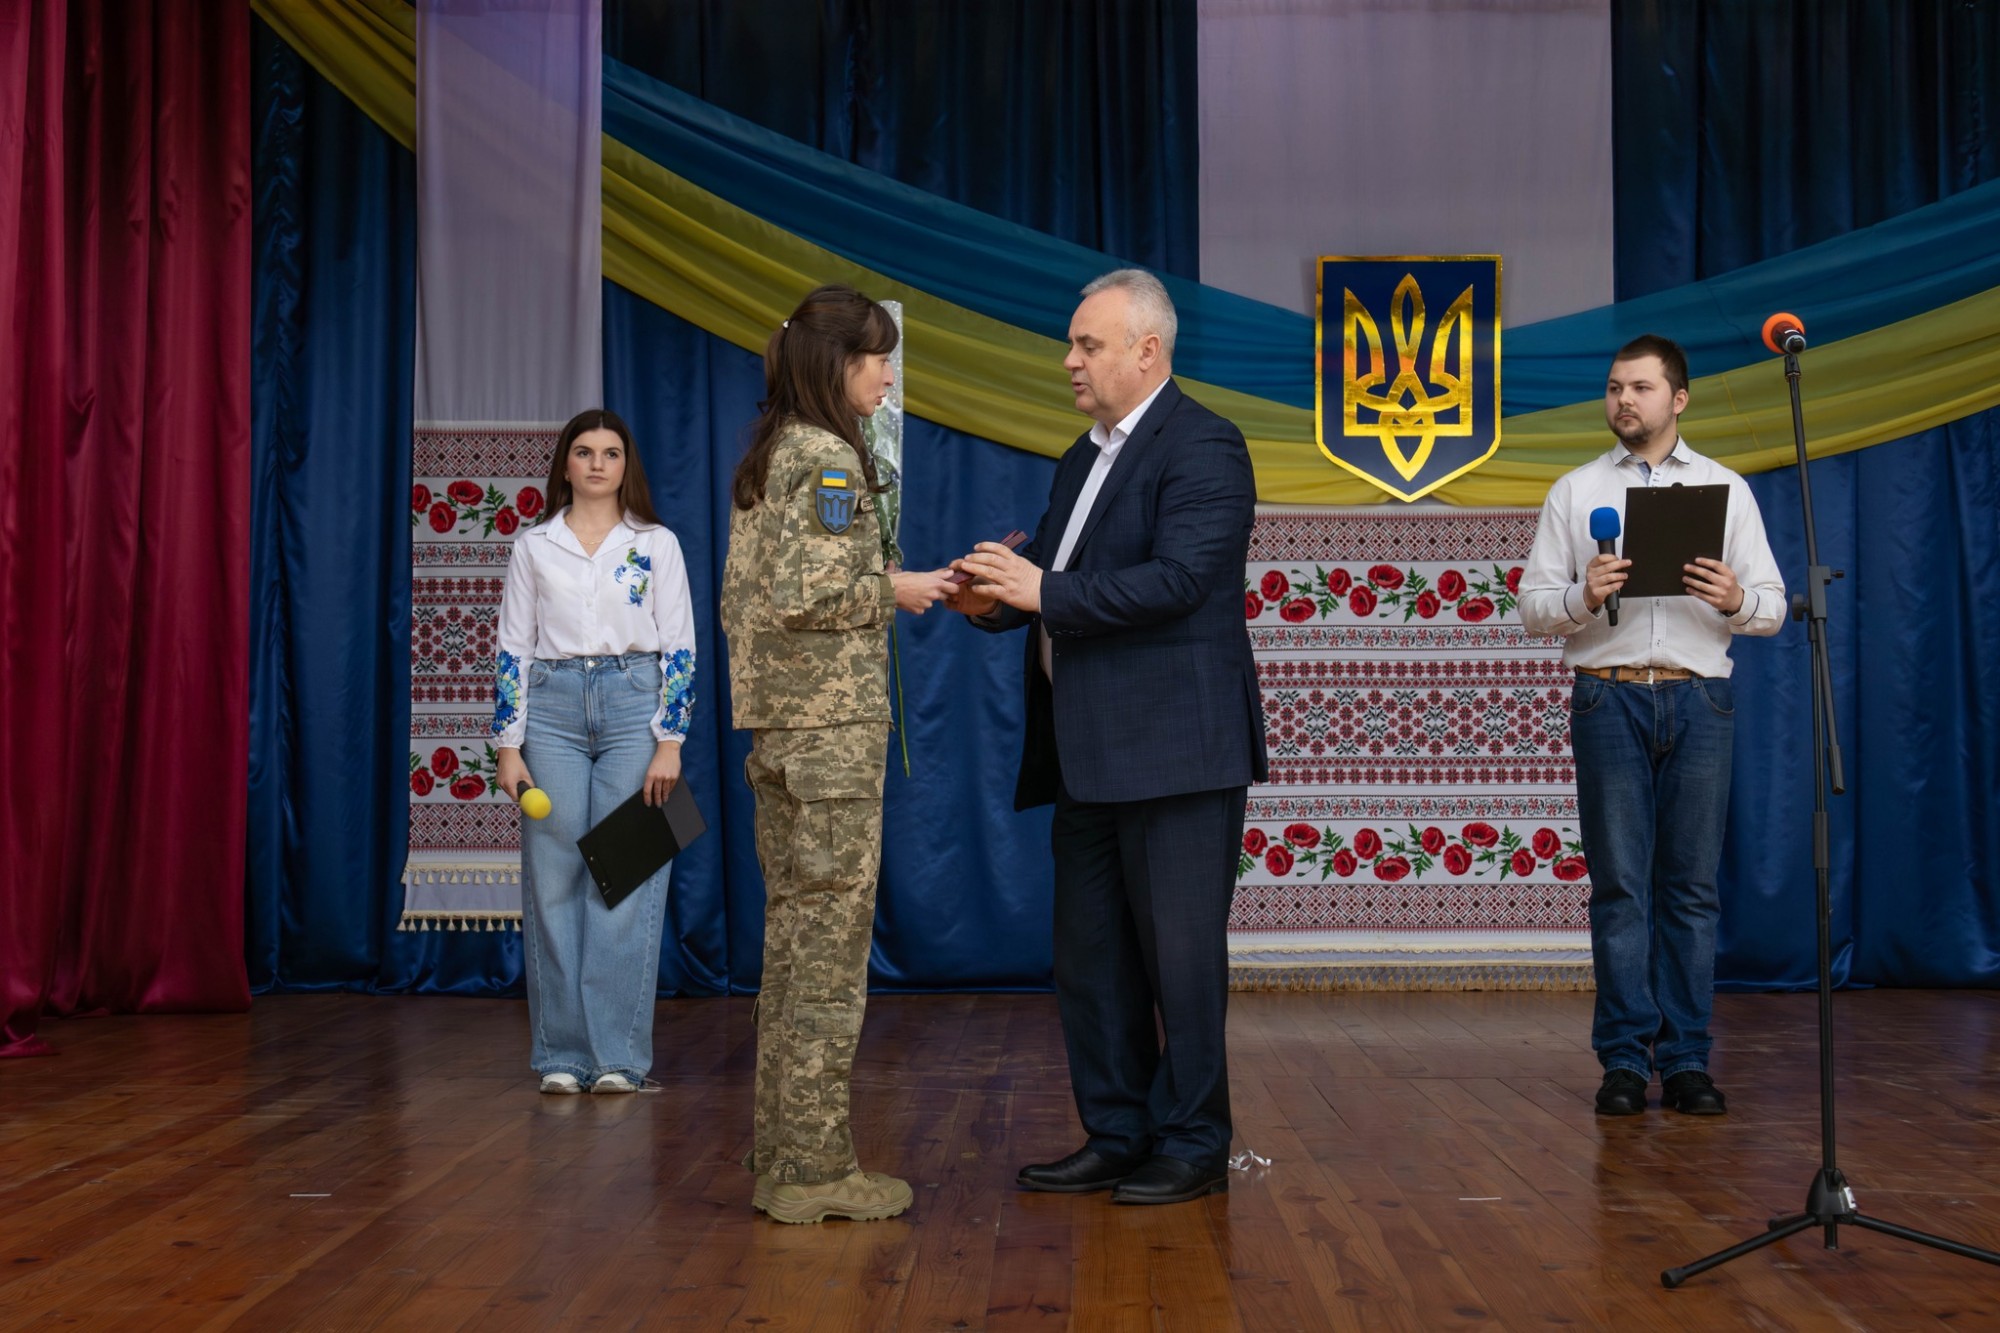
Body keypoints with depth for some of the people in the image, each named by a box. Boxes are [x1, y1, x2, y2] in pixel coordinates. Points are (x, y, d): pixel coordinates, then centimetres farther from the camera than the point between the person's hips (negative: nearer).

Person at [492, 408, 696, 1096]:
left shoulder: (656, 544, 6)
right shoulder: (533, 546, 9)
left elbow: (679, 648, 3)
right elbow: (512, 648, 8)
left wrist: (669, 741, -5)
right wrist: (507, 745, 1)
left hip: (632, 704, -1)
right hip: (553, 706, 1)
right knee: (553, 882, 0)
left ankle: (618, 1053, 3)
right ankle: (562, 1053, 9)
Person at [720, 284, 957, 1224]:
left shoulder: (765, 458, 16)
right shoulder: (829, 458, -12)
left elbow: (743, 600, 18)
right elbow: (806, 596, -22)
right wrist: (894, 590, -8)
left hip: (776, 726, 9)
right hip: (833, 727, -9)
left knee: (792, 941, 12)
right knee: (831, 943, -3)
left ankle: (781, 1155, 19)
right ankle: (815, 1169, 3)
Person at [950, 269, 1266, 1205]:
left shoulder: (1201, 447, -9)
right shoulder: (1082, 460, 19)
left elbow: (1178, 580, -21)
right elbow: (1056, 585, 18)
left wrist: (1044, 591, -21)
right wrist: (997, 597, -4)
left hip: (1175, 750, -9)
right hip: (1092, 757, 9)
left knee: (1180, 953, 0)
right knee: (1090, 958, 13)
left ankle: (1192, 1146, 12)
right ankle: (1116, 1136, 24)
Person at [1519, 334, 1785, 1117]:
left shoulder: (1725, 488, 11)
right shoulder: (1575, 492, 10)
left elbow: (1772, 607, 8)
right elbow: (1533, 605, 5)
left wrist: (1736, 600, -14)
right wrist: (1584, 597, -15)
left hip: (1698, 699, 1)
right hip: (1610, 697, -1)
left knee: (1692, 887, 2)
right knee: (1619, 887, 0)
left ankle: (1686, 1059, 8)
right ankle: (1624, 1060, 5)